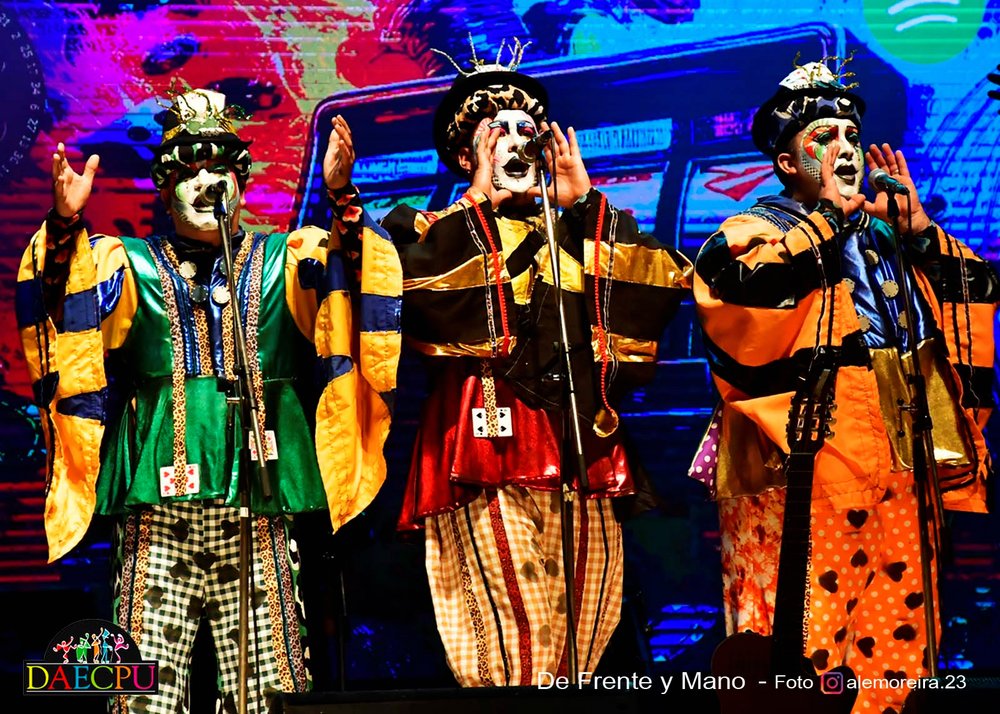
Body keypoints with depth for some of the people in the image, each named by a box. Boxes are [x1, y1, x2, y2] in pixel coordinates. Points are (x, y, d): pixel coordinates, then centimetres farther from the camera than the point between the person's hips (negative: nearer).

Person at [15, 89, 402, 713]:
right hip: (156, 513, 0)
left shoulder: (284, 261, 15)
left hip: (257, 514, 0)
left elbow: (344, 265, -3)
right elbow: (70, 304, -4)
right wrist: (65, 224, -21)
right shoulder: (131, 265, 14)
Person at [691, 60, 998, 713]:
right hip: (806, 470, -6)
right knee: (802, 641, -8)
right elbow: (750, 288, -19)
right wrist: (834, 211, -9)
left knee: (898, 642, 8)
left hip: (903, 470, 6)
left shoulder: (888, 235, 22)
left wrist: (915, 223, 6)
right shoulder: (754, 230, 5)